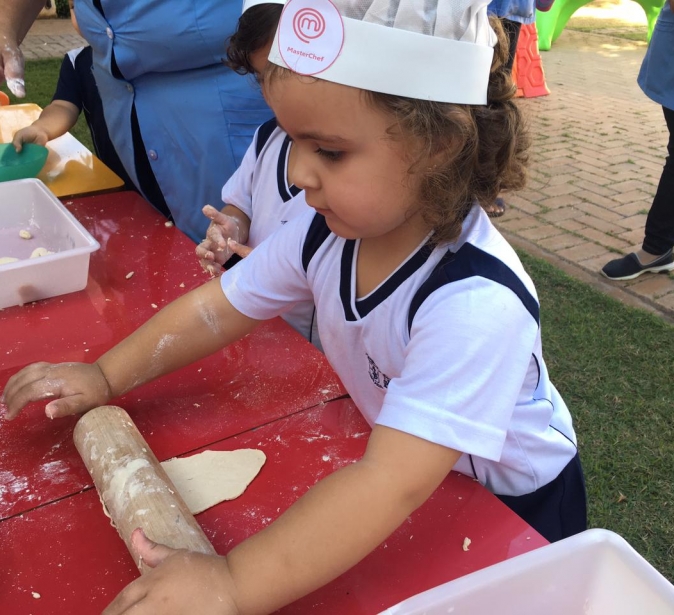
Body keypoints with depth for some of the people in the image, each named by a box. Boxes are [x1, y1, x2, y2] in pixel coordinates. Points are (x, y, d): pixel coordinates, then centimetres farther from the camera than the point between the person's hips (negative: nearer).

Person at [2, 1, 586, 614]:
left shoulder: (477, 304, -41)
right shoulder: (326, 230, -19)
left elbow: (396, 482, -46)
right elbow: (218, 306, -7)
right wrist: (105, 376, -12)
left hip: (515, 502, -4)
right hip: (406, 470, 5)